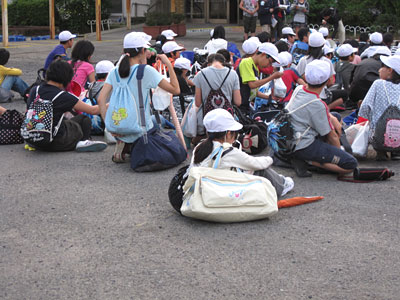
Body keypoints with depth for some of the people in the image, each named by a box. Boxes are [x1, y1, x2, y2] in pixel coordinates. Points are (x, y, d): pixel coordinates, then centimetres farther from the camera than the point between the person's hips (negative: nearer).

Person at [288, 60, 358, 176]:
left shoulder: (298, 89, -1)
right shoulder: (317, 104, -24)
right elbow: (331, 136, -11)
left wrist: (332, 118, 6)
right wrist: (339, 151, 7)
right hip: (304, 147, -9)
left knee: (336, 118, 23)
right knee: (351, 164, -14)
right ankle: (307, 160, -11)